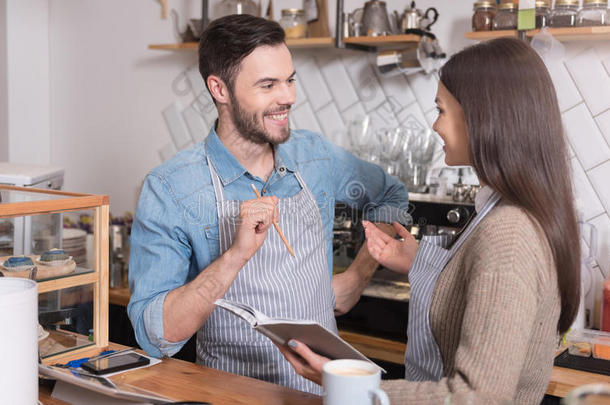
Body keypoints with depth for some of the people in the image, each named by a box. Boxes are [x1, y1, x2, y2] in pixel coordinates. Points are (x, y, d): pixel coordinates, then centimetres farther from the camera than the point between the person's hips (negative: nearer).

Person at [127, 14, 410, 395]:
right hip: (236, 392, -4)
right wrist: (236, 255, -25)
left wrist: (357, 278, 9)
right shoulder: (168, 190, -10)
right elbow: (155, 337, -15)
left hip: (323, 383, 4)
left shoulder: (315, 155, 3)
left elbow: (392, 197, 22)